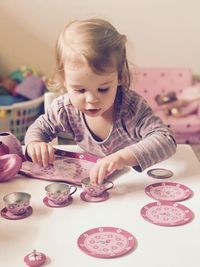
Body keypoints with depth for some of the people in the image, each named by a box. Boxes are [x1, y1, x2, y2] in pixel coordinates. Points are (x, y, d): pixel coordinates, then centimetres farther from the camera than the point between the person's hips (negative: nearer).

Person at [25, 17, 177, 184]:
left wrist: (124, 157, -50)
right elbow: (39, 128, 3)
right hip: (87, 180, 3)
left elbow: (166, 141, -35)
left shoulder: (132, 108, -26)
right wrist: (34, 144, -20)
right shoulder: (65, 109, -15)